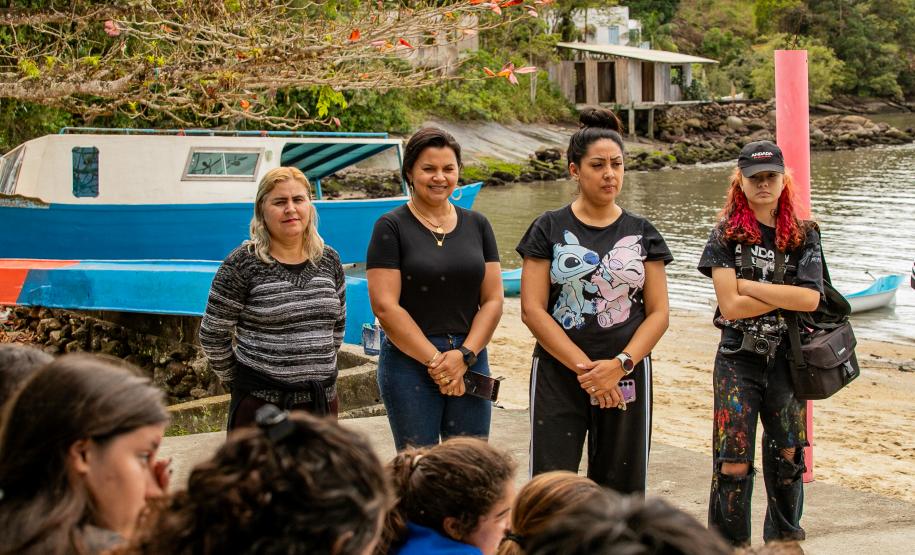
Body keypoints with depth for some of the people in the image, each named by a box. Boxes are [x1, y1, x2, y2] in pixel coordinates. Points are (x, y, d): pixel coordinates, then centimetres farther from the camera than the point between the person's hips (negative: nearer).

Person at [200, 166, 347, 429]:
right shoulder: (242, 264, -7)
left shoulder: (329, 260, 8)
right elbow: (213, 335, -2)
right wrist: (238, 382, 5)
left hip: (321, 401, 5)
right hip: (261, 405, -4)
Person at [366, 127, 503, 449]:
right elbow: (385, 306, -9)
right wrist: (435, 360, -12)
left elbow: (493, 300, 7)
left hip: (470, 360, 4)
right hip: (410, 362, -3)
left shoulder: (477, 225, 10)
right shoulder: (392, 227, -2)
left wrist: (465, 355, -8)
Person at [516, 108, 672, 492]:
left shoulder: (641, 234, 8)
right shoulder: (549, 229, 2)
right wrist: (584, 367, -13)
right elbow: (532, 310, -5)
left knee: (619, 490, 5)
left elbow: (658, 312, 4)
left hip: (626, 378, 2)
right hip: (557, 376, -2)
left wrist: (619, 365, -12)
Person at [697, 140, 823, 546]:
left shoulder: (803, 237, 3)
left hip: (786, 359, 3)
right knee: (733, 463, -5)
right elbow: (731, 305, -14)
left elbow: (810, 299, -12)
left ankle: (784, 539, 31)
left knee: (788, 455, 14)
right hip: (739, 359, -3)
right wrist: (786, 294, -11)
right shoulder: (727, 235, -4)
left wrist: (751, 286, -13)